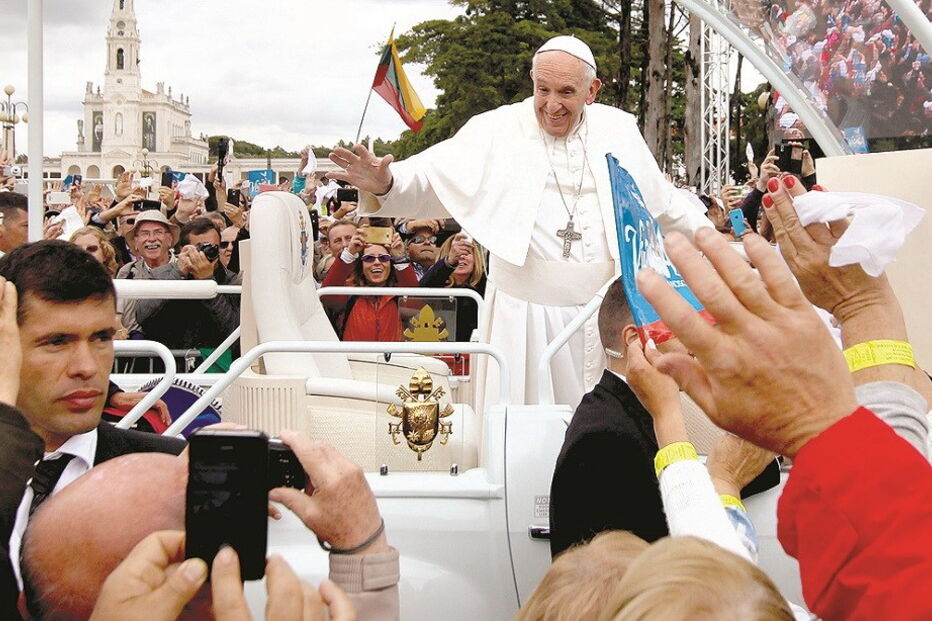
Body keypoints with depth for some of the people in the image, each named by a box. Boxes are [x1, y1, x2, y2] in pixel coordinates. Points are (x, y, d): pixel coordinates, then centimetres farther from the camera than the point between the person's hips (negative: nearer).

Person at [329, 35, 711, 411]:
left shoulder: (619, 131, 9)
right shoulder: (499, 131, 0)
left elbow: (663, 204, 21)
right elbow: (432, 179, -6)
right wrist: (385, 183, -26)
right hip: (527, 309, -2)